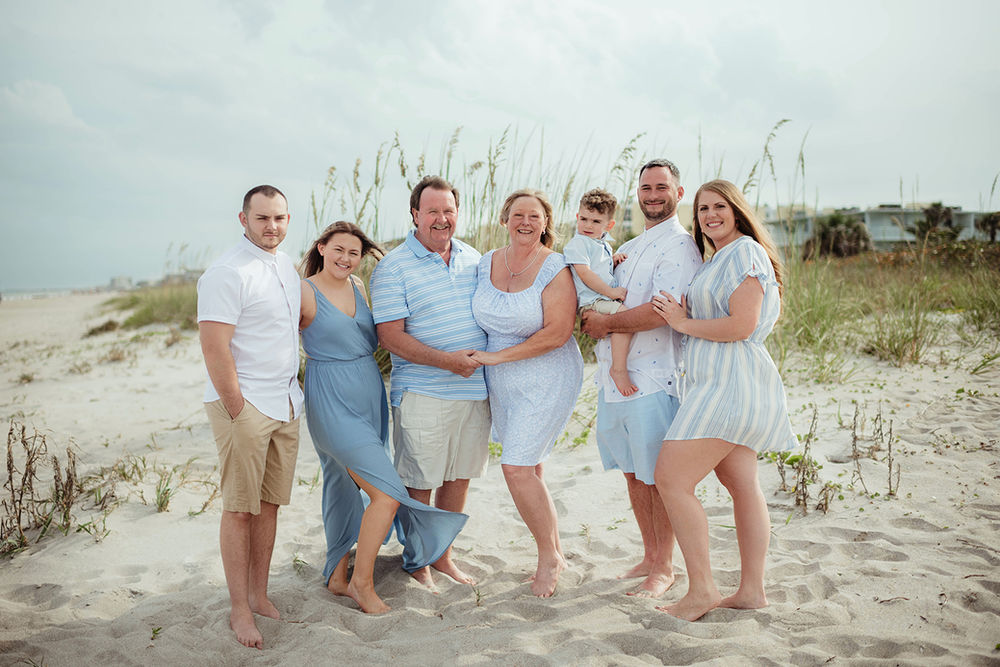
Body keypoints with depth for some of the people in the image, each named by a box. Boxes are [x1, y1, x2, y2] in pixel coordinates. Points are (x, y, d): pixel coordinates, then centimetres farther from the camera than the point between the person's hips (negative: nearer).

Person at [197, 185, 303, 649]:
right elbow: (214, 347, -17)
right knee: (240, 507, 1)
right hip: (244, 404, -7)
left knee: (269, 503, 12)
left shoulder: (287, 267, 13)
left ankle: (259, 595, 24)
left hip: (286, 403, 7)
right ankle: (239, 609, 12)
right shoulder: (227, 272, -13)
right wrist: (237, 409, -15)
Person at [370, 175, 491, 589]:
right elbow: (390, 336, -14)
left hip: (475, 389, 6)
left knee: (459, 476, 14)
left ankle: (443, 555, 31)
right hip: (423, 394, -5)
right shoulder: (393, 267, -8)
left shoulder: (473, 258, 11)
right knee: (418, 483, 4)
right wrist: (446, 360, -21)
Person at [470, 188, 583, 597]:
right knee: (528, 471, 11)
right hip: (501, 384, 6)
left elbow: (557, 332, -19)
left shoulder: (556, 269, -12)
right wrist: (470, 356, 3)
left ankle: (549, 556, 9)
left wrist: (498, 356, -18)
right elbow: (481, 318, 18)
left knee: (517, 468, -12)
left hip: (546, 379, -6)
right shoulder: (486, 263, 5)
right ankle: (555, 552, 27)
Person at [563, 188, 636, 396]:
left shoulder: (604, 245, 23)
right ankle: (619, 369, -26)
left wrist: (614, 260, 10)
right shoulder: (577, 243, -4)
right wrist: (610, 291, -16)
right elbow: (584, 272, -15)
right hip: (592, 302, -10)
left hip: (607, 299, 10)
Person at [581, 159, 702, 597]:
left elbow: (662, 311, -21)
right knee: (633, 473, 15)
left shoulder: (680, 246, -8)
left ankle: (664, 568, 16)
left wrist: (605, 323, -12)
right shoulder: (628, 249, 20)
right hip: (614, 377, 8)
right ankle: (649, 556, 29)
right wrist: (591, 315, 5)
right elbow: (604, 300, 27)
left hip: (654, 378, -8)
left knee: (659, 477, 1)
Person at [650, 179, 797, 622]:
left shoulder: (745, 251, -9)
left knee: (670, 478, -11)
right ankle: (752, 590, 18)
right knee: (742, 486, 11)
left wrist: (684, 323, -8)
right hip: (723, 385, 11)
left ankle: (701, 591, -5)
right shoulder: (718, 259, 22)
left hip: (730, 384, -11)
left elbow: (741, 326, -19)